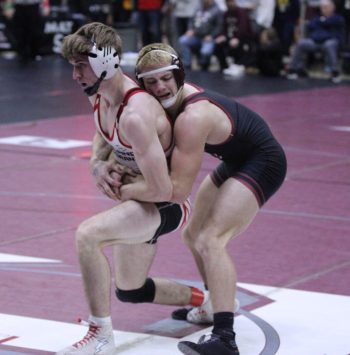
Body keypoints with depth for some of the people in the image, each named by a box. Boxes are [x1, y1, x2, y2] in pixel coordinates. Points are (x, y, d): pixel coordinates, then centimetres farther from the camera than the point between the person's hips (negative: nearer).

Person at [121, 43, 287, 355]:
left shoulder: (191, 118, -33)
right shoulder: (175, 96, -7)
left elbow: (178, 189, -34)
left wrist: (132, 190, -22)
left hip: (262, 164, -11)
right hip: (236, 161, 11)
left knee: (210, 241, -28)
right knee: (193, 234, 23)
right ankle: (212, 306, 47)